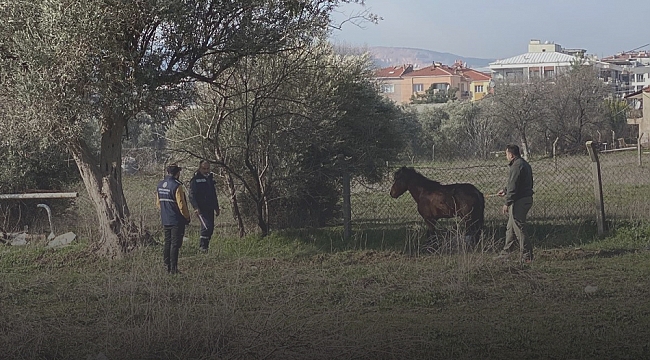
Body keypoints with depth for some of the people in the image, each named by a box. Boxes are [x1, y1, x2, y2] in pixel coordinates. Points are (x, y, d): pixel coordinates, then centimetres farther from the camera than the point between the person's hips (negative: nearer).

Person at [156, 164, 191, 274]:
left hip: (165, 220, 7)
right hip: (177, 220, -7)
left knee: (167, 243, 14)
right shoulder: (176, 186, -18)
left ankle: (167, 266, 17)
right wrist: (187, 217, -4)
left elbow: (158, 202, 15)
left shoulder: (160, 185, 7)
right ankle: (173, 268, -4)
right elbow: (181, 204, -17)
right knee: (175, 244, -3)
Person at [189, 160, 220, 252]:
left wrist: (216, 208, 25)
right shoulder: (195, 179, -5)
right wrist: (196, 207, -22)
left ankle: (206, 245, 15)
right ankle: (202, 245, -9)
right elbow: (192, 196, -11)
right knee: (206, 226, -19)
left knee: (210, 228, 5)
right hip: (201, 209, -7)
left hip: (210, 209, 7)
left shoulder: (210, 178, 17)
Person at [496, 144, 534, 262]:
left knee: (519, 228, -5)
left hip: (519, 202, -11)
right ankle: (505, 253, 25)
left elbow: (513, 187, -21)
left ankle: (527, 256, -3)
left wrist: (507, 203, -19)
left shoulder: (517, 166, -17)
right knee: (510, 228, 18)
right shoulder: (525, 164, 16)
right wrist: (505, 191, 35)